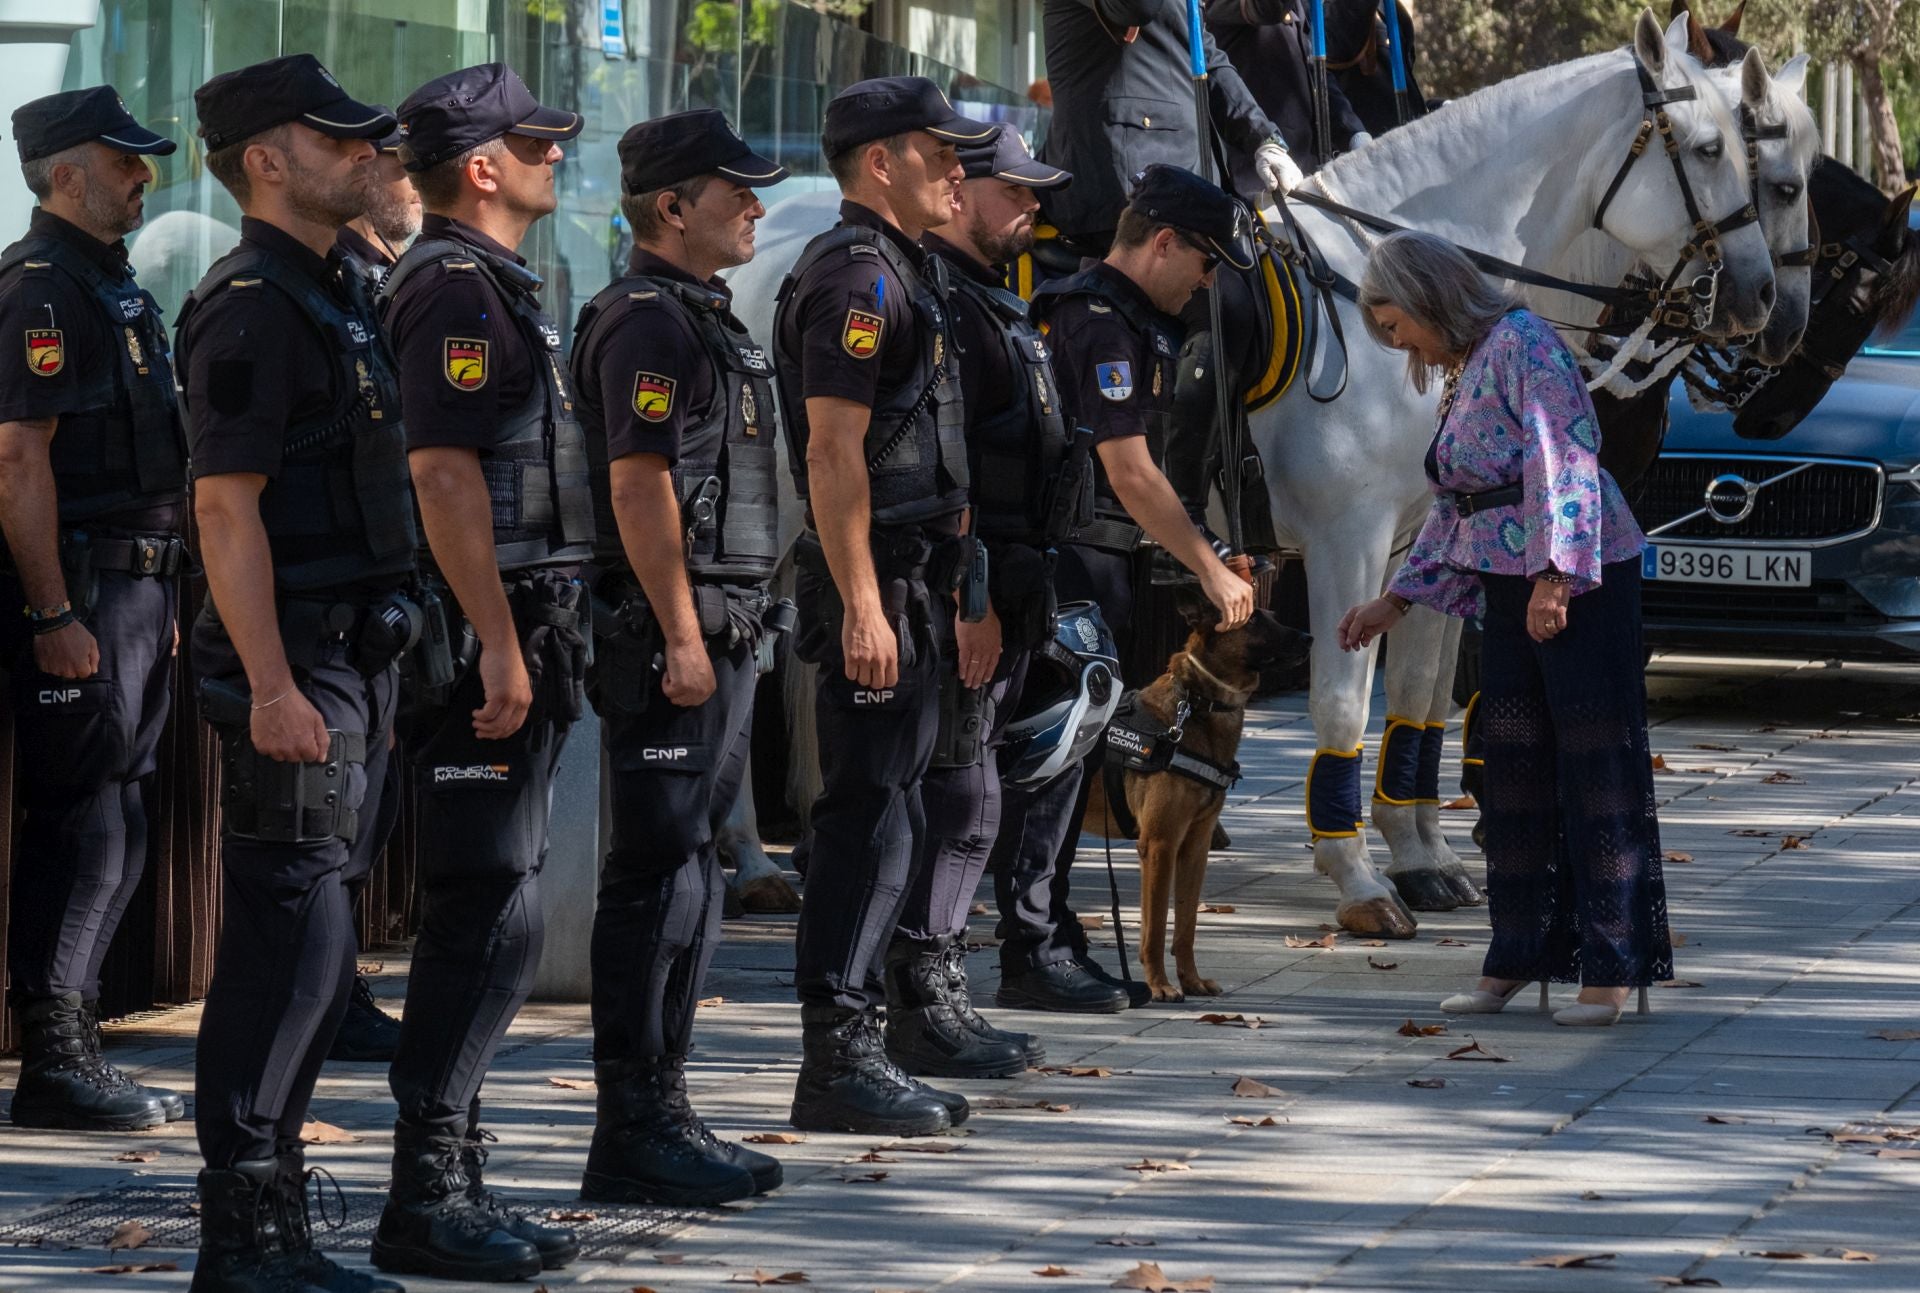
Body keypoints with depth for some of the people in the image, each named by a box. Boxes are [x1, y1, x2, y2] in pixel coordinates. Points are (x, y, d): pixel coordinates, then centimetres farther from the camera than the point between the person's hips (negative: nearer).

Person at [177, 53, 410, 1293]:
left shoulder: (337, 295, 17)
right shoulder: (251, 306, -14)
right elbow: (227, 507, -19)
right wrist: (272, 687, -24)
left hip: (352, 661, 10)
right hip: (294, 669, -10)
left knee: (313, 955, 11)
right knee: (289, 944, -9)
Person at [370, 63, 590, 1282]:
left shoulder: (488, 284, 19)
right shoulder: (457, 288, -13)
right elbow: (444, 471, -22)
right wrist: (498, 645, -25)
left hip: (513, 641, 11)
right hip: (486, 640, -11)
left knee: (485, 919, 12)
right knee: (493, 919, -10)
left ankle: (450, 1180, 17)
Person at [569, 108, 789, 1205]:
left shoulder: (707, 317, 19)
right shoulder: (649, 321, -13)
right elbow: (640, 485, -20)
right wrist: (681, 638, -22)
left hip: (718, 637, 10)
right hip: (670, 635, -10)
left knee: (691, 877, 12)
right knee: (660, 880, -8)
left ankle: (663, 1110, 18)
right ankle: (635, 1131, -7)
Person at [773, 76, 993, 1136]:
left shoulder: (899, 272, 20)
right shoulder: (858, 276, -13)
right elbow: (834, 451, -20)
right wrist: (861, 604, -25)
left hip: (909, 581, 11)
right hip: (876, 582, -11)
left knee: (880, 818, 12)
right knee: (870, 818, -10)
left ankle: (850, 1048, 16)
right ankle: (836, 1059, -9)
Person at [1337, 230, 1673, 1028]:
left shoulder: (1523, 344, -10)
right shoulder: (1460, 375, 18)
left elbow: (1564, 460, -20)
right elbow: (1454, 507, 25)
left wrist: (1555, 576, -26)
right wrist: (1396, 601, 23)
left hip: (1579, 581, -9)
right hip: (1510, 588, 9)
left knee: (1598, 771, -5)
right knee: (1516, 772, 10)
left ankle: (1613, 968, -3)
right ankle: (1518, 959, 17)